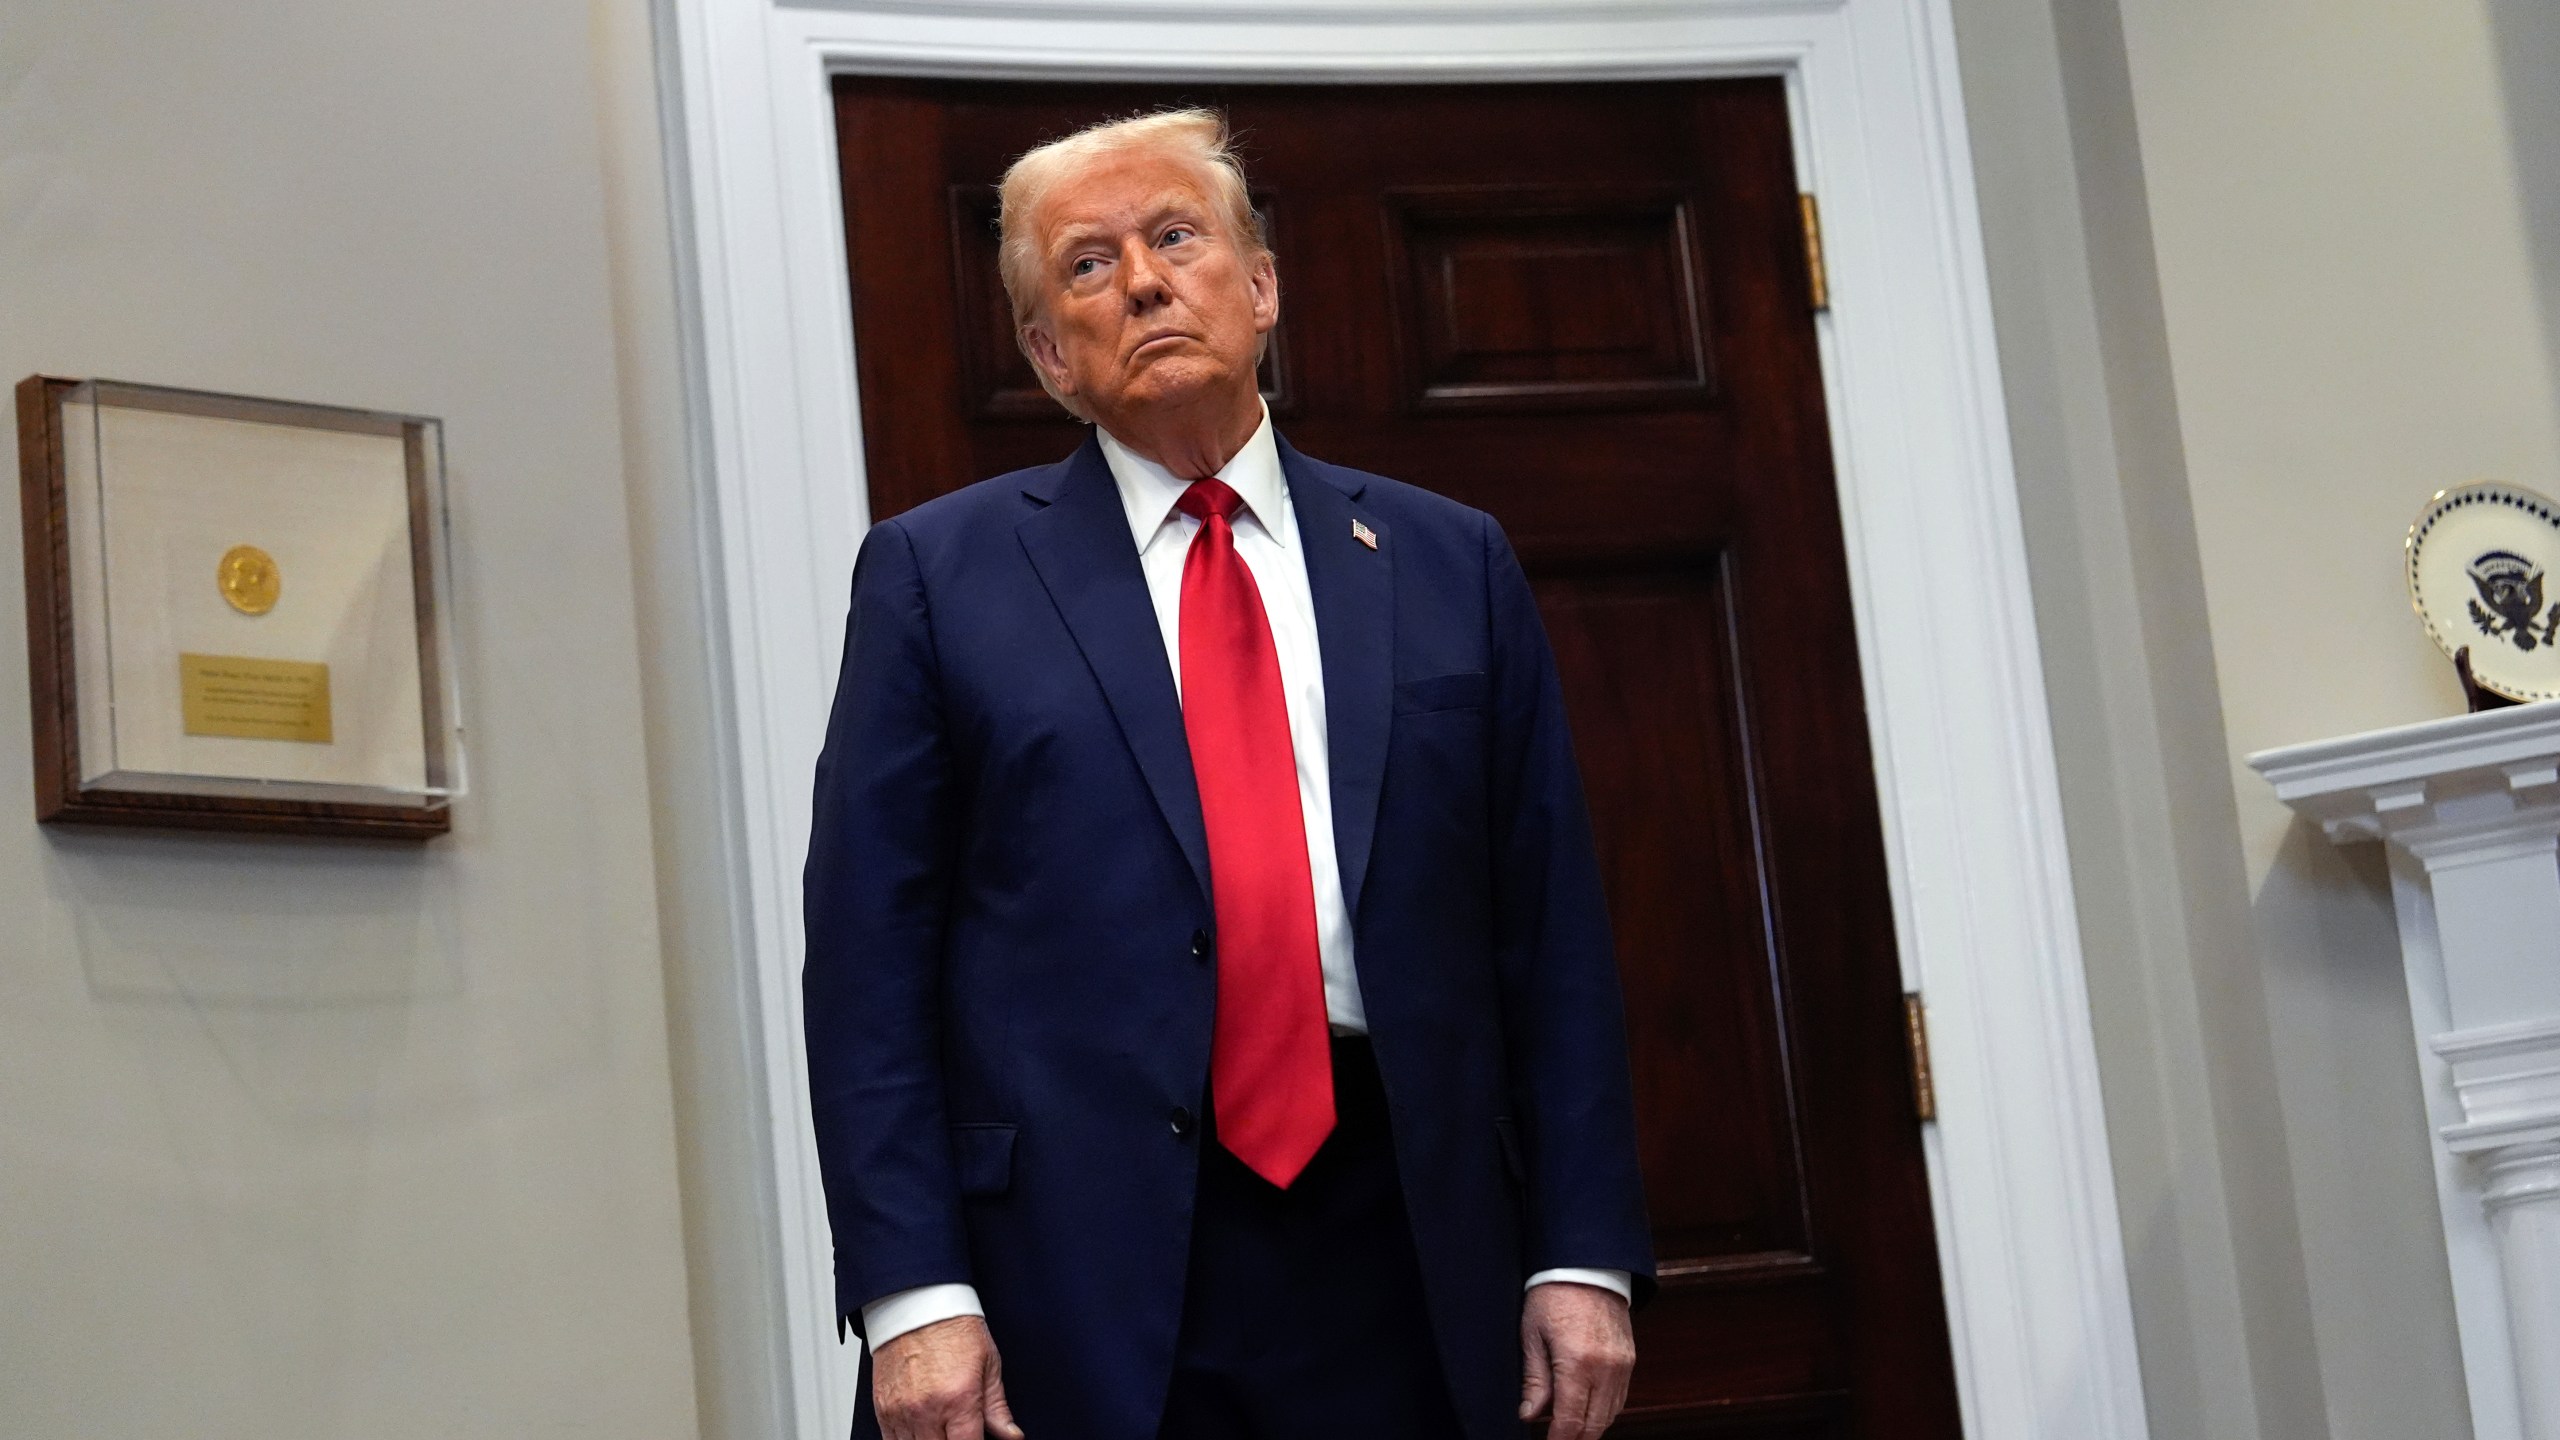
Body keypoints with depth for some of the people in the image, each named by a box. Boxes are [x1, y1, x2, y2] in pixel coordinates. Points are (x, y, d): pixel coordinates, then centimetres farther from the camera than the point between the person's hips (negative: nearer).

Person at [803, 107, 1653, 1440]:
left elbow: (1548, 932, 7)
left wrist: (1584, 1256, 1)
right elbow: (870, 958, -1)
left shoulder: (1450, 565, 10)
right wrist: (911, 1293, -9)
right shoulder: (936, 575, 5)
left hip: (1401, 1272, 2)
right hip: (1079, 1288, -2)